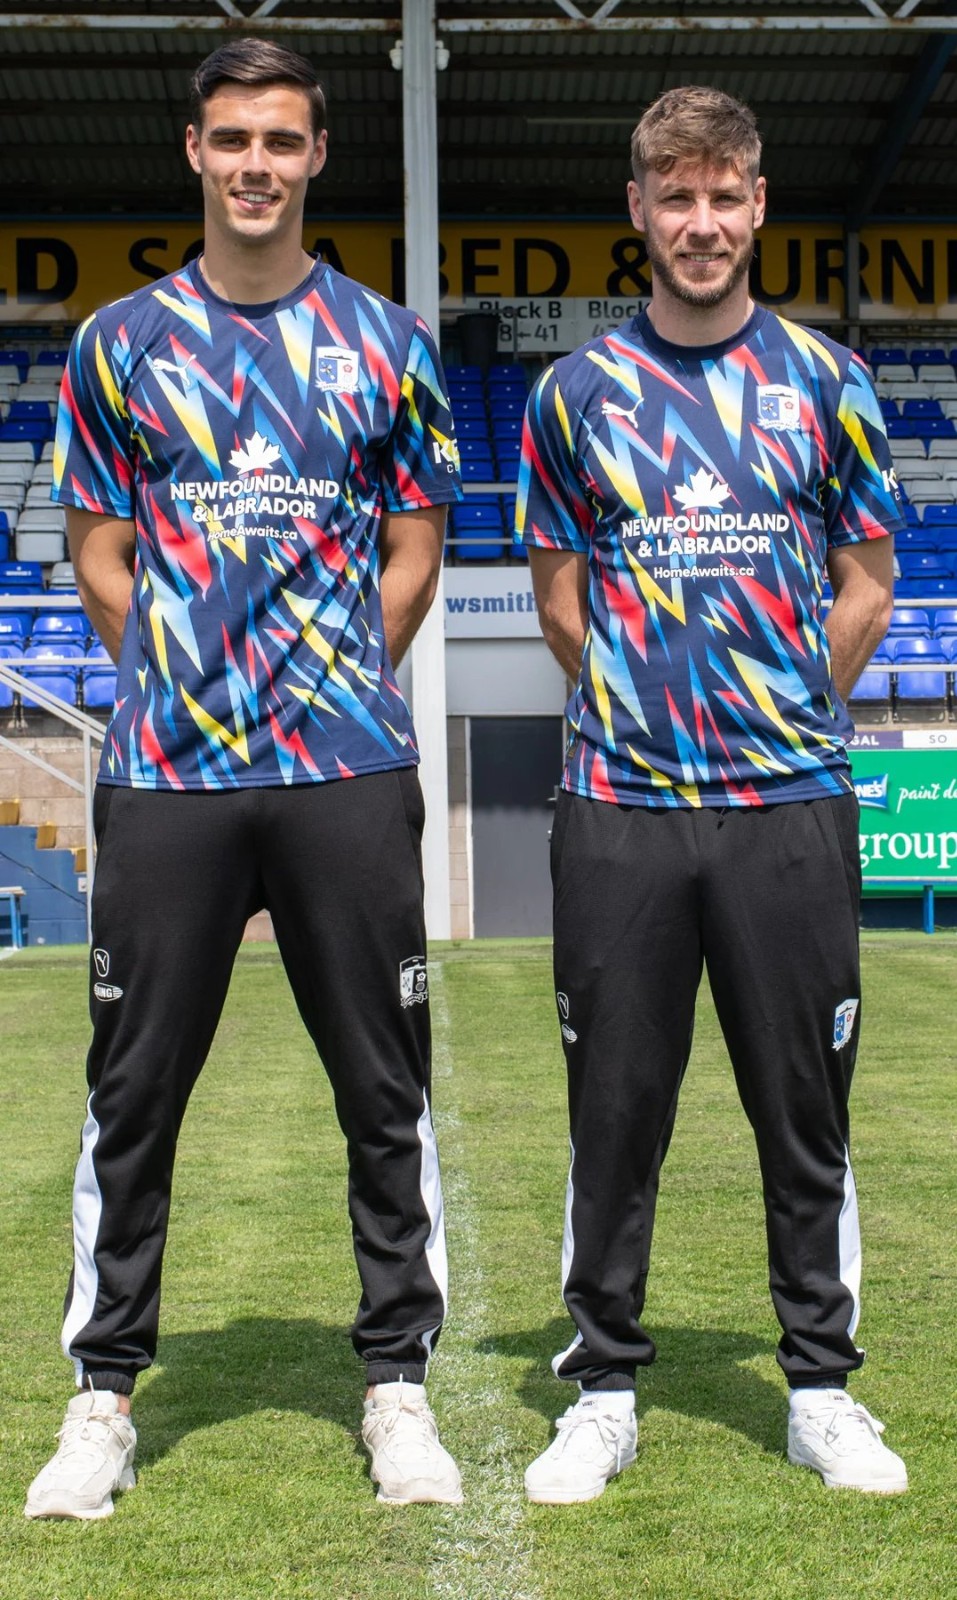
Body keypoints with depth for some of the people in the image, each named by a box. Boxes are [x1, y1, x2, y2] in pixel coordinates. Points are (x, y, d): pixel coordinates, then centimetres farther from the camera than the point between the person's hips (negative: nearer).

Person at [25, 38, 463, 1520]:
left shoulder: (385, 340, 9)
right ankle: (104, 1396, 19)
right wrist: (189, 681, 4)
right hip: (165, 775, 0)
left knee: (386, 1094, 5)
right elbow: (100, 558, 11)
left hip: (351, 774, 0)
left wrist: (332, 692, 3)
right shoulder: (120, 342, 9)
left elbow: (414, 553, 10)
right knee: (132, 1094, 5)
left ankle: (398, 1383, 18)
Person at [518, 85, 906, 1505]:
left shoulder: (824, 378, 7)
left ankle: (824, 1390, 21)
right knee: (614, 1117, 6)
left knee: (807, 1118, 7)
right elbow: (560, 595, 13)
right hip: (621, 813, 0)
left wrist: (785, 716, 4)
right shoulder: (577, 391, 7)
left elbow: (868, 588, 10)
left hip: (791, 811, 0)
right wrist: (642, 711, 7)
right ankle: (604, 1391, 20)